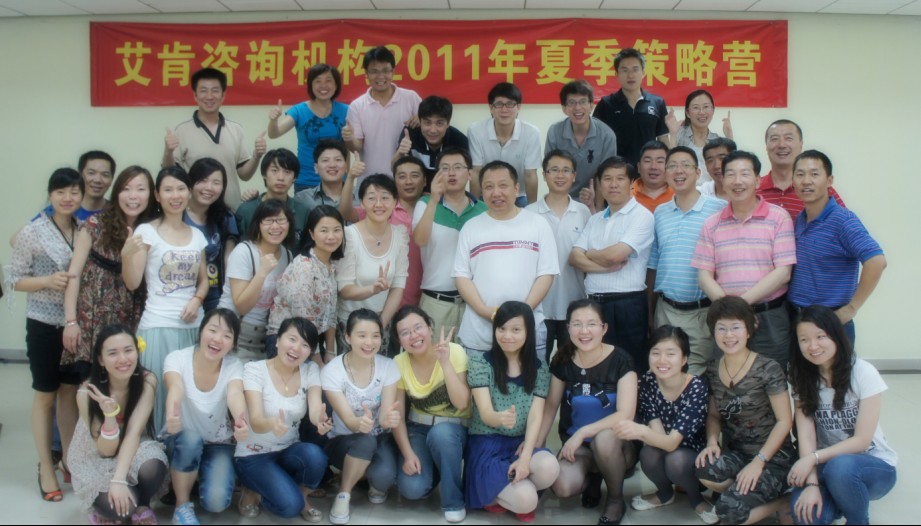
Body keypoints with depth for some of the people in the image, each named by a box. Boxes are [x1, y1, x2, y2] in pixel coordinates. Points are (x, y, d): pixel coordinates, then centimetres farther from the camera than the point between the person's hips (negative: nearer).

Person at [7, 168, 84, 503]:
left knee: (71, 392, 14)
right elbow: (13, 280, -8)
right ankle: (46, 469, 18)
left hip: (79, 325, 4)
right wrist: (48, 280, -23)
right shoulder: (32, 233, -10)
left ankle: (70, 460, 27)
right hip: (45, 325, -4)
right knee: (45, 396, 7)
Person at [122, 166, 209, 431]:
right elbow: (132, 283, -6)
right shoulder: (146, 231, -2)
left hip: (192, 326, 4)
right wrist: (127, 254, -24)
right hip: (158, 326, -4)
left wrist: (197, 300, -3)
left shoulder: (197, 235, 11)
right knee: (160, 393, -2)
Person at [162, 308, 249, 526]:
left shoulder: (234, 366, -15)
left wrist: (241, 421, -60)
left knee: (216, 501, -23)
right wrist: (171, 414, -63)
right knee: (190, 438, -36)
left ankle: (200, 474, 13)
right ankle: (182, 505, -12)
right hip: (181, 442, 0)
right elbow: (175, 389, -39)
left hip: (218, 444, 1)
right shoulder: (177, 358, -18)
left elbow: (235, 394, -36)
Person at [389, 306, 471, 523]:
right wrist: (408, 453, -20)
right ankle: (432, 468, 13)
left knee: (440, 433, -38)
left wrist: (445, 362, -33)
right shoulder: (399, 363, -10)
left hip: (453, 428, -1)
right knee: (411, 488, -24)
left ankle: (454, 500, -15)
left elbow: (462, 403, -25)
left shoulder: (454, 352, -17)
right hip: (418, 429, 2)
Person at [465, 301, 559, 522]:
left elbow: (536, 417, -6)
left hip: (521, 444, 4)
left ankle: (512, 490, 3)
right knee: (526, 501, -26)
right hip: (487, 445, -3)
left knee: (550, 467, -31)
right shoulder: (481, 363, -7)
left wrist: (525, 457, -22)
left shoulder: (539, 368, 2)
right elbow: (485, 414, -16)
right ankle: (493, 493, 9)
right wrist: (500, 418, -42)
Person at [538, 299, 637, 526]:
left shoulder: (620, 360, -16)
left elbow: (625, 415, -23)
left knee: (603, 438, -38)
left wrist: (582, 432, -26)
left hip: (615, 443, -2)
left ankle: (616, 499, -8)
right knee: (562, 487, -27)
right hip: (577, 445, 2)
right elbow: (551, 405, 5)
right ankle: (593, 476, 11)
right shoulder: (562, 361, -6)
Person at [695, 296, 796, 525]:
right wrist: (712, 441, -8)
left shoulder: (768, 369, -13)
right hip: (735, 452, 5)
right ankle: (739, 493, 1)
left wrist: (758, 462, -18)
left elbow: (784, 421, -12)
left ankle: (784, 502, 3)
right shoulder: (712, 371, 2)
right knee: (705, 470, -30)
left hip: (772, 457, -4)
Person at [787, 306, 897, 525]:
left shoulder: (863, 373, -13)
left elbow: (862, 440, -15)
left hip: (874, 465, -3)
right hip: (827, 465, 3)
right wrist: (812, 483, -26)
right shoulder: (803, 380, -2)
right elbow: (806, 436, -13)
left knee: (839, 466, -38)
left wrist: (813, 458, -23)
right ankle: (841, 500, 7)